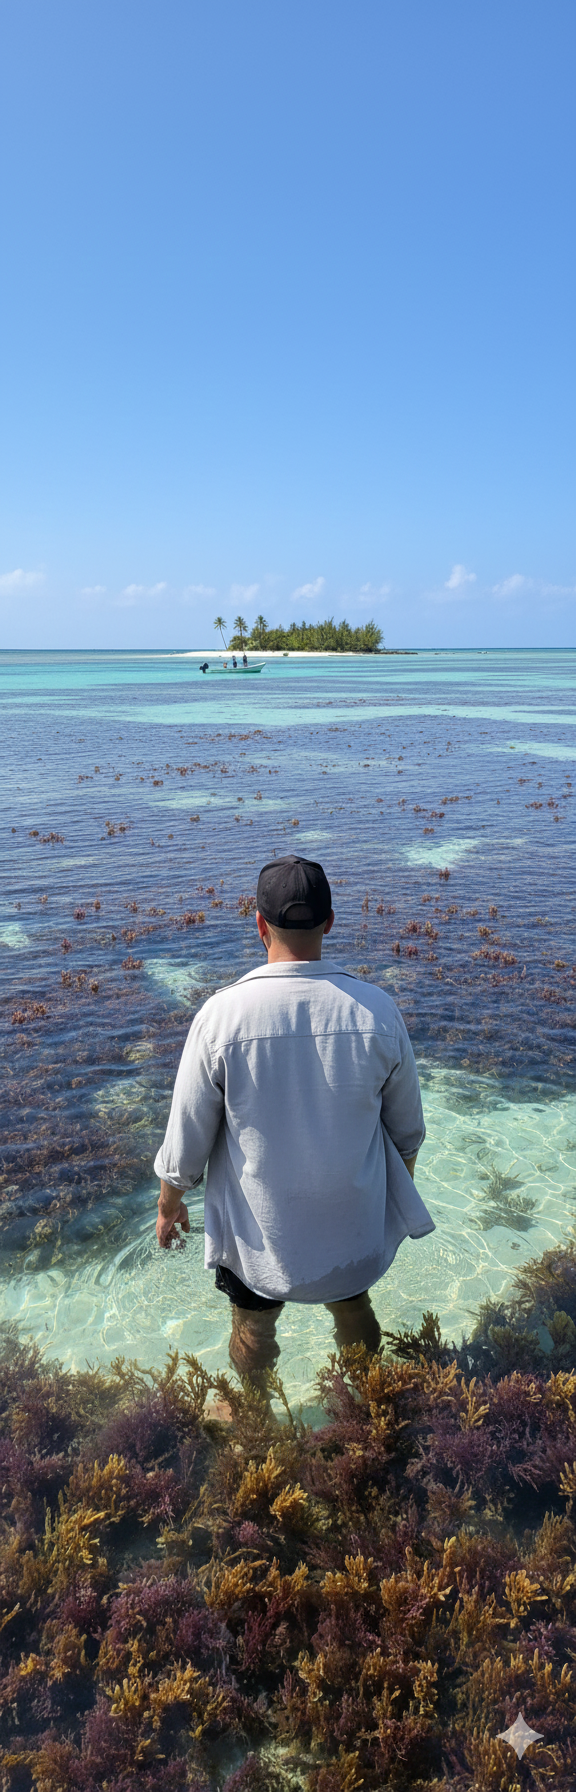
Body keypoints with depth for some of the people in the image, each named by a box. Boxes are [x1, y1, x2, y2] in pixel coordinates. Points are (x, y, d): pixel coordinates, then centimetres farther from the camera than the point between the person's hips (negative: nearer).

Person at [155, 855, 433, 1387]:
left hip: (258, 1231, -2)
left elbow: (186, 1140, -13)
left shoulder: (222, 1014, -24)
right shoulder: (379, 1011, -18)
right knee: (354, 1310, 30)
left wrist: (169, 1204, 7)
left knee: (253, 1333, 25)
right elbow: (407, 1131, -3)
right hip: (355, 1227, 2)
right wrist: (399, 1192, 17)